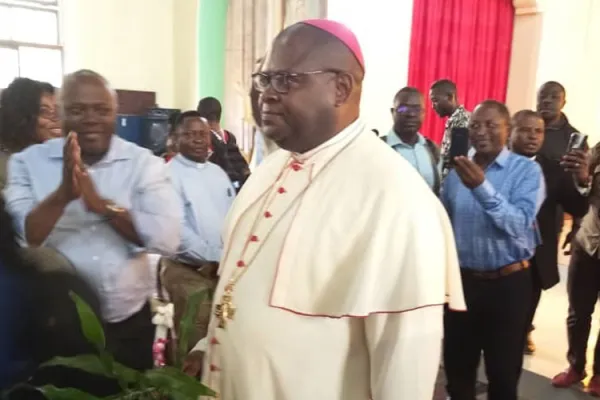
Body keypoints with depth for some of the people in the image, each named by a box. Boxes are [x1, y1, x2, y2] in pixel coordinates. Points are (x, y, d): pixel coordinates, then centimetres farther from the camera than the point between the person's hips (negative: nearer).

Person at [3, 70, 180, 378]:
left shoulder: (145, 162, -4)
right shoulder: (28, 162, -2)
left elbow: (167, 239, -15)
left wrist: (101, 203, -23)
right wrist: (63, 194, -27)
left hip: (131, 322, 1)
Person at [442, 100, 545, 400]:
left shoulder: (527, 170, -8)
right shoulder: (457, 170, 4)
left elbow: (519, 225, -22)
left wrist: (482, 186, -32)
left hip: (507, 283, -3)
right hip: (461, 280, 3)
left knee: (503, 372, 12)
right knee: (457, 366, 17)